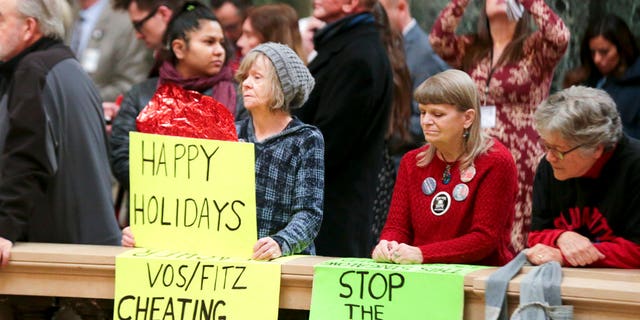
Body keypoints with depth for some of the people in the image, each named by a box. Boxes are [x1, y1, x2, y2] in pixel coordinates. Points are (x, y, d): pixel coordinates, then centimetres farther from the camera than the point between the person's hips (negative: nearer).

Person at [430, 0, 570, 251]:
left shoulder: (535, 49, 4)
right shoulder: (471, 50, 16)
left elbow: (559, 37, -17)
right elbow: (438, 39, -1)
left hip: (520, 164, -4)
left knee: (517, 243, -9)